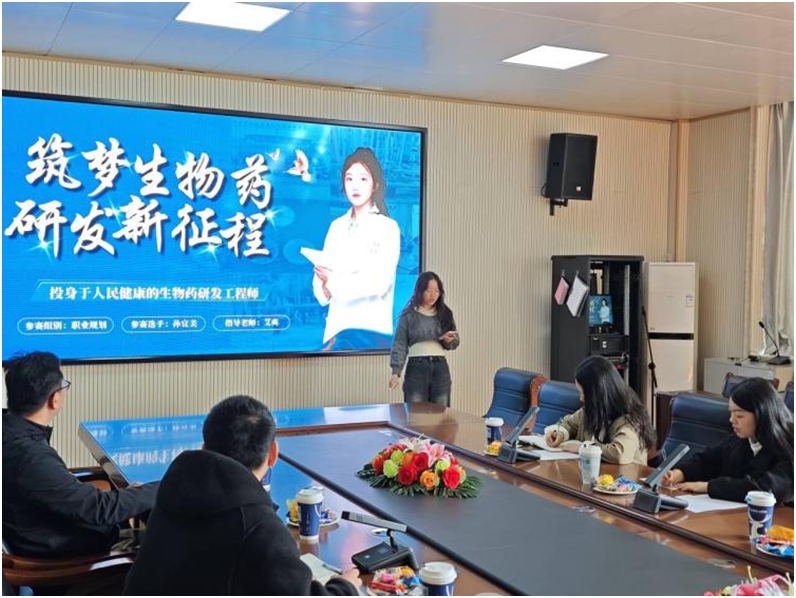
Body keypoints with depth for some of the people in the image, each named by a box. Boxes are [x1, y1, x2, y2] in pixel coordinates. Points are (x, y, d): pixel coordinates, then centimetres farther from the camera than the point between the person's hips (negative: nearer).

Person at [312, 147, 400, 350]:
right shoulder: (337, 227, 13)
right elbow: (320, 280, 9)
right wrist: (325, 288, -12)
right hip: (336, 329, 5)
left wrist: (334, 282, -9)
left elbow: (379, 282, -12)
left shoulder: (387, 227, -2)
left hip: (371, 331, -5)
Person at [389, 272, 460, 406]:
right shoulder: (408, 315, -2)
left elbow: (455, 343, 12)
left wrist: (449, 341, -12)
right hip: (417, 368, -3)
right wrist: (396, 371, -14)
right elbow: (399, 345, -4)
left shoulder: (445, 313, 8)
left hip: (440, 368, 3)